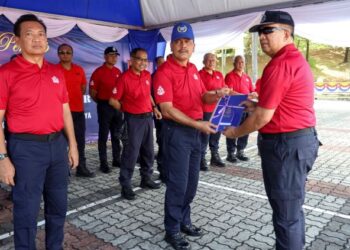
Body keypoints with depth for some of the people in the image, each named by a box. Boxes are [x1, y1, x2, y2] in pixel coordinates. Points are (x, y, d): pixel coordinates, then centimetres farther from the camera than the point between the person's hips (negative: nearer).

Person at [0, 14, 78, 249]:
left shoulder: (57, 72, 10)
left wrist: (72, 145, 10)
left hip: (58, 144, 6)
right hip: (26, 147, -5)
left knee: (58, 206, 17)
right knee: (27, 210, 7)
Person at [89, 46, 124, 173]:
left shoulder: (118, 71, 9)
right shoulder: (98, 72, -8)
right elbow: (92, 91, -6)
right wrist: (101, 102, 2)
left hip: (117, 106, 6)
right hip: (105, 106, -6)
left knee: (117, 135, 13)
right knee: (103, 135, 2)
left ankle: (116, 159, 25)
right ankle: (103, 163, 10)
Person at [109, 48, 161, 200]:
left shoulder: (147, 75, 7)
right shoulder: (124, 77, -13)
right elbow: (113, 100, -9)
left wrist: (154, 108, 13)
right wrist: (127, 110, 1)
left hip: (148, 117, 7)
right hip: (134, 119, -7)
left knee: (148, 151, 14)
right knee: (132, 152, -3)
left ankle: (146, 179, 29)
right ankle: (125, 185, 8)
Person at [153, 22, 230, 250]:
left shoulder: (193, 69, 11)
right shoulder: (164, 71, -14)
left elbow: (202, 96, 18)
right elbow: (167, 110, -20)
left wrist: (216, 95, -4)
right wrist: (197, 124, -22)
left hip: (195, 130, 8)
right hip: (177, 131, -8)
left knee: (192, 180, 16)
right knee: (178, 182, 1)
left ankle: (184, 220, 34)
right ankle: (172, 230, 19)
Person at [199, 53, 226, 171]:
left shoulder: (219, 74, 14)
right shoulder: (200, 74, -6)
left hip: (218, 109, 7)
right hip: (205, 110, -7)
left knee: (216, 133, 14)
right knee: (204, 135, -5)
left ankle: (215, 157, 26)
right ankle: (202, 159, 3)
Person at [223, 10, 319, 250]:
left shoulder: (280, 64, -19)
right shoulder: (296, 59, 15)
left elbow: (263, 117, -18)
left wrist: (236, 132, -3)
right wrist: (256, 105, 15)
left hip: (285, 144, -11)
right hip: (301, 139, 11)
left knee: (286, 213, 3)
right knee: (293, 207, 22)